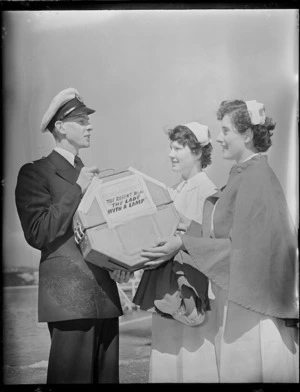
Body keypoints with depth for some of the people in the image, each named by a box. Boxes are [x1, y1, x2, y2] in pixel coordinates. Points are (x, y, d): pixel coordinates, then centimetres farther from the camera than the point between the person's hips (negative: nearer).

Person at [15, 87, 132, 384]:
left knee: (106, 374, 11)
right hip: (69, 297, -6)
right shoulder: (34, 173, -3)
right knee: (73, 375, -1)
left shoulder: (91, 174, 18)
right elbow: (37, 234, -14)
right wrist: (77, 189, -14)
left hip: (105, 295, 7)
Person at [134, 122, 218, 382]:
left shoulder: (206, 191, -12)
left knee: (191, 363, 2)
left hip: (191, 288, -8)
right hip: (167, 290, 8)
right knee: (166, 360, 15)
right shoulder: (174, 191, 12)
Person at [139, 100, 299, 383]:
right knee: (234, 369, 15)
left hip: (250, 305, -9)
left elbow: (244, 246, -19)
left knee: (247, 372, 2)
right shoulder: (242, 176, 12)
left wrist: (184, 243, -20)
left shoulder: (256, 179, -16)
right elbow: (221, 231, 13)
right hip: (236, 301, 9)